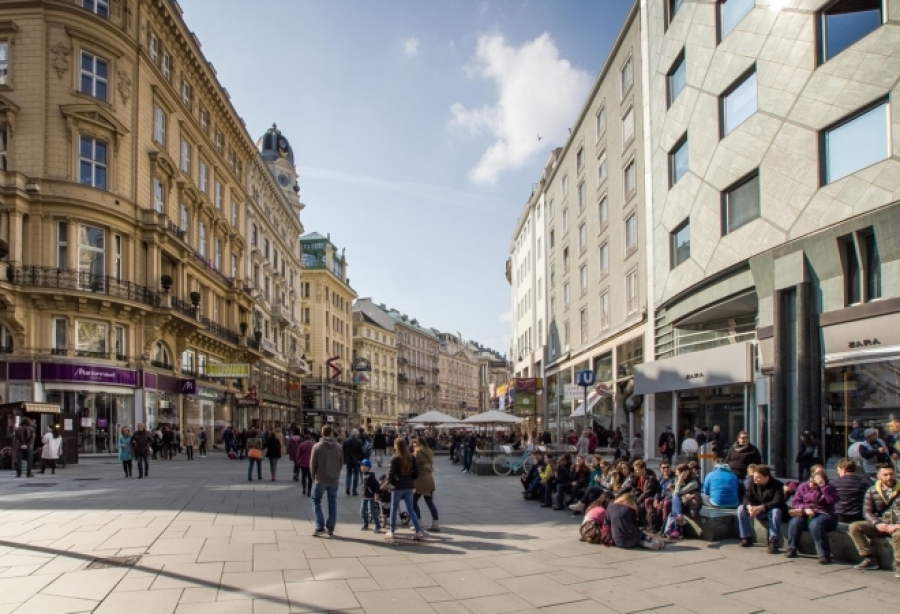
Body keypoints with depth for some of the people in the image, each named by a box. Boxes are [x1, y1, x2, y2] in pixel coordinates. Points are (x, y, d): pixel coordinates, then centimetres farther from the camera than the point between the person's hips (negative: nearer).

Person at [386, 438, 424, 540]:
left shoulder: (395, 458, -13)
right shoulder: (411, 457, 3)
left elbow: (391, 473, -16)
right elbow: (416, 472, 4)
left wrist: (390, 481, 1)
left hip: (398, 486, -4)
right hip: (408, 486, 5)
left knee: (394, 509, 11)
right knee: (411, 509, 9)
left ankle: (392, 532, 18)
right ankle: (418, 531, 1)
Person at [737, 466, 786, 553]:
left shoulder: (777, 485, -20)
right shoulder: (753, 483, -6)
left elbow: (777, 502, -31)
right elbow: (747, 497, -10)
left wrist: (761, 508, -43)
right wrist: (749, 506, -35)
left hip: (771, 510, -5)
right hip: (758, 511, 5)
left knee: (776, 512, -38)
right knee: (741, 509, -16)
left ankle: (773, 541, -35)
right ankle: (747, 538, -7)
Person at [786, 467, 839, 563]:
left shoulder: (828, 488, 8)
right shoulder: (803, 486, 11)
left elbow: (833, 500, -14)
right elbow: (795, 503, 6)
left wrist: (823, 486, -18)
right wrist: (805, 508, -14)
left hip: (824, 515, -2)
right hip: (806, 515, 3)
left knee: (815, 524, -37)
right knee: (795, 522, -29)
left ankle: (824, 555, -31)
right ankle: (792, 549, -11)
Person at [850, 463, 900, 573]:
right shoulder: (872, 491, 5)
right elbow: (868, 512, 4)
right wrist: (878, 524, -17)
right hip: (882, 525, 4)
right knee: (855, 527, -16)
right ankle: (869, 559, -11)